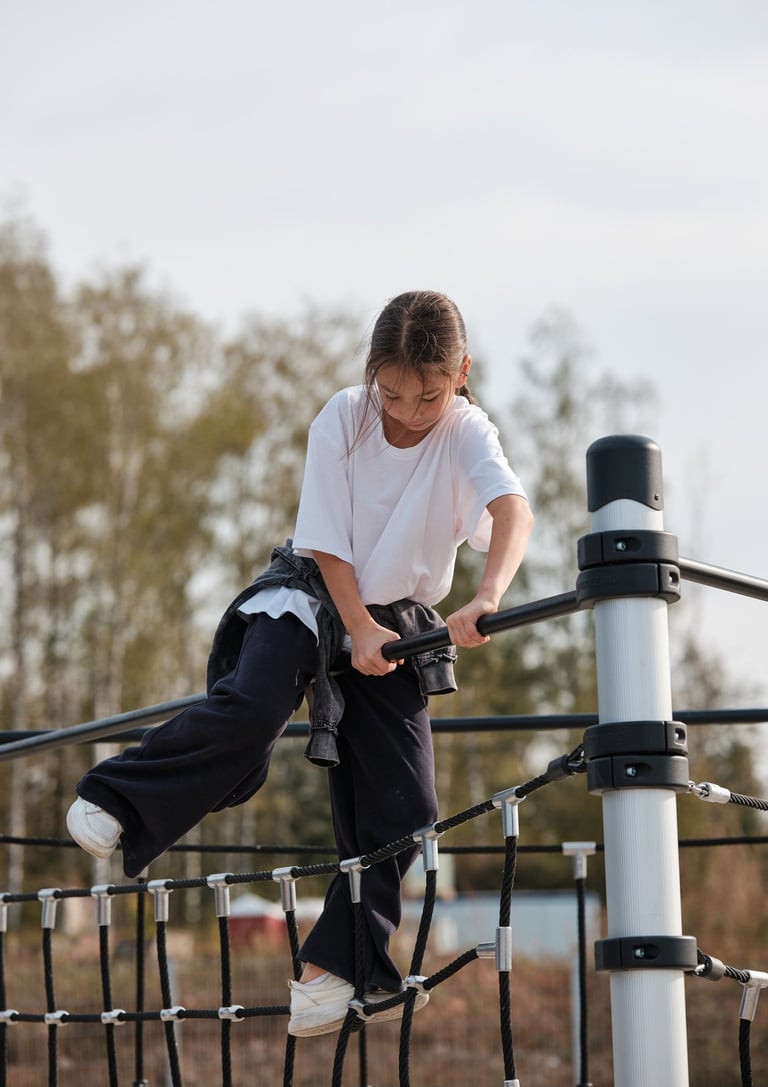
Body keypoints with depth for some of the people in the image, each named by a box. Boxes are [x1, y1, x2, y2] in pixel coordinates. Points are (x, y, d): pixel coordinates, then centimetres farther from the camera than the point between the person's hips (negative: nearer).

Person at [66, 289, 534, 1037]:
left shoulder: (468, 435, -15)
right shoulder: (343, 420, -14)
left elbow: (514, 512, -34)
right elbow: (326, 542, -11)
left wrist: (486, 598, -52)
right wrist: (359, 630, -19)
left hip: (399, 619, 2)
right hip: (312, 594, -2)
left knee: (397, 806, -4)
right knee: (249, 707, -32)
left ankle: (334, 963, 7)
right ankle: (114, 805, -21)